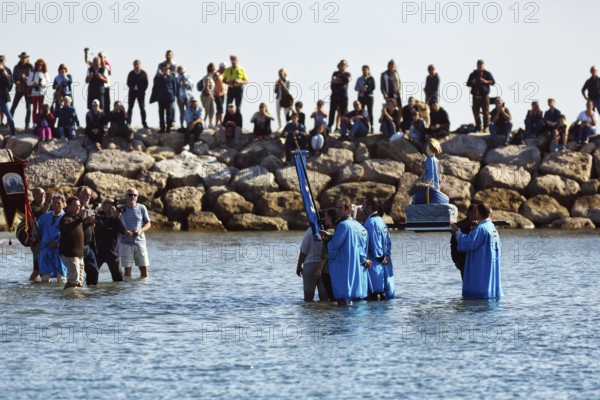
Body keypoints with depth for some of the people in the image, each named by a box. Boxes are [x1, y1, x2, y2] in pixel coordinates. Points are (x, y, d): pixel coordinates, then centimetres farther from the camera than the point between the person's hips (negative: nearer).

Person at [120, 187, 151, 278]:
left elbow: (148, 223, 10)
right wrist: (124, 231, -15)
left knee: (144, 269, -1)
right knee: (127, 269, -2)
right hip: (126, 243, -1)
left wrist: (141, 231, -10)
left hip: (140, 241, 1)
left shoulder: (141, 208, 5)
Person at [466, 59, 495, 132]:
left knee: (485, 112, -7)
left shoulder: (487, 73, 7)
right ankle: (478, 127, 7)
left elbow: (493, 82, 1)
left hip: (484, 96, -3)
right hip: (476, 96, 3)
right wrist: (472, 82, -5)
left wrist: (486, 82, -15)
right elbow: (468, 83, 17)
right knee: (476, 112, 0)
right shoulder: (473, 74, 15)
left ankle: (486, 127, -3)